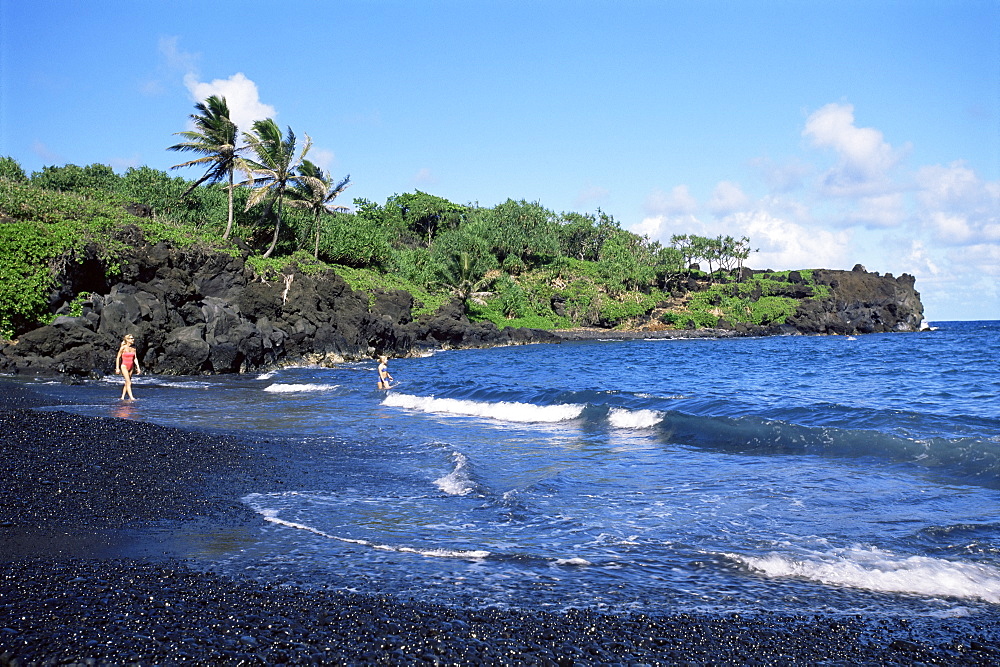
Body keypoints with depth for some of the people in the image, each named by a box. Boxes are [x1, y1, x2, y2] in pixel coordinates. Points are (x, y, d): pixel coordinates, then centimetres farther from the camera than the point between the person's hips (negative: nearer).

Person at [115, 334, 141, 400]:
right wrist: (117, 368, -7)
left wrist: (138, 367, 2)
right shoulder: (123, 348, -10)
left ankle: (122, 397, 20)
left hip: (131, 367, 6)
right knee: (129, 382, -13)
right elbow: (118, 358, -4)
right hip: (124, 366, -6)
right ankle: (131, 397, -17)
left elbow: (135, 359, 8)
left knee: (127, 383, 11)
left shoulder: (133, 348, 5)